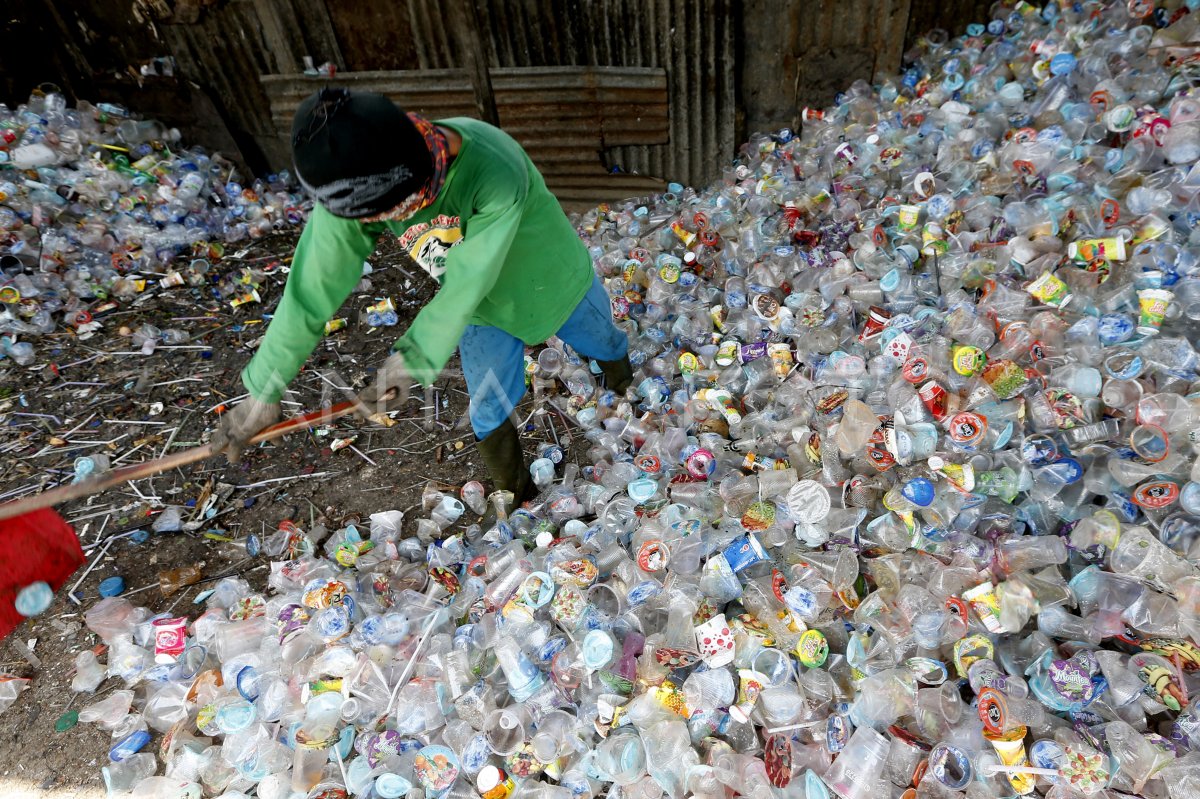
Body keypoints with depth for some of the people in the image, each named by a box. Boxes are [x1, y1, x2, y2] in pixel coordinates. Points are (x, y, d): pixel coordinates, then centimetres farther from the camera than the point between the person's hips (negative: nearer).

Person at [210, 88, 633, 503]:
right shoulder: (352, 187, -29)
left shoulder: (496, 173, -43)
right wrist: (262, 391, -18)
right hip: (483, 310, 3)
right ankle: (512, 493, 42)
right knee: (491, 408, 12)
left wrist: (412, 362, -36)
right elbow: (312, 292, -23)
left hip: (552, 278, -2)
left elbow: (467, 285, -37)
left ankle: (616, 360, 65)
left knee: (601, 341, 26)